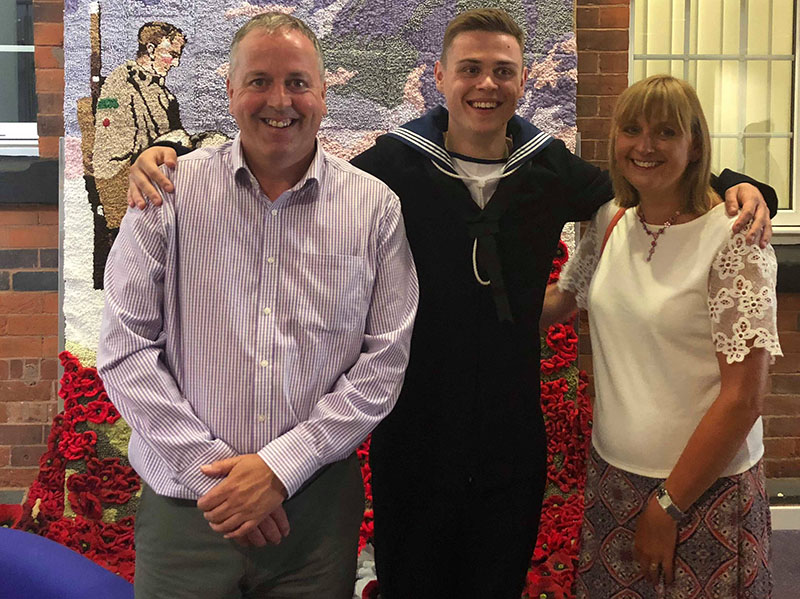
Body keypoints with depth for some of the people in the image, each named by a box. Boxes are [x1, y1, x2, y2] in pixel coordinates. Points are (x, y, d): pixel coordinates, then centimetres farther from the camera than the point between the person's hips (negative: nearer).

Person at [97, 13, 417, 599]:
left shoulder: (375, 207, 0)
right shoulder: (169, 192, -1)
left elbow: (383, 363, -2)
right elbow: (125, 349, -4)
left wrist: (281, 468, -10)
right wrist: (210, 468, -10)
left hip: (318, 506, 1)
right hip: (187, 503, 0)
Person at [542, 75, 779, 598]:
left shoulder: (732, 239, -15)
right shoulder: (610, 226, 2)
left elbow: (743, 399, -16)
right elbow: (560, 300, 19)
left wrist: (668, 505, -13)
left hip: (706, 487, -5)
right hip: (613, 472, 5)